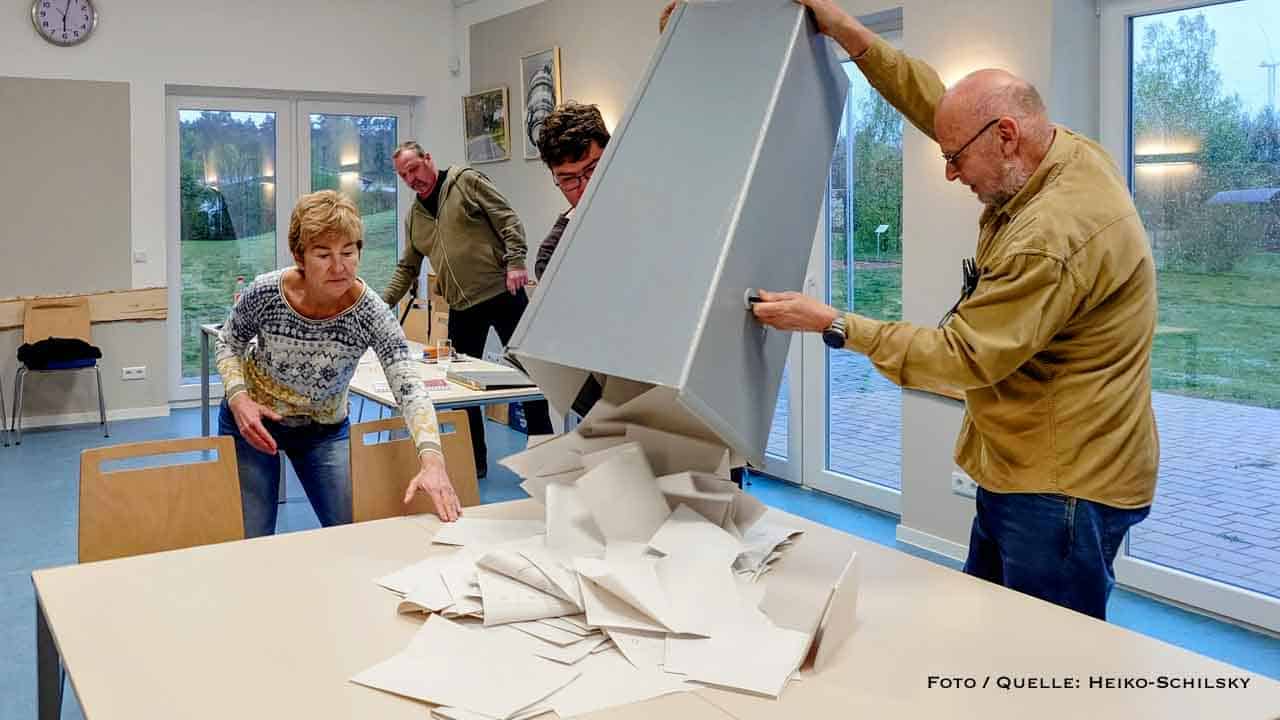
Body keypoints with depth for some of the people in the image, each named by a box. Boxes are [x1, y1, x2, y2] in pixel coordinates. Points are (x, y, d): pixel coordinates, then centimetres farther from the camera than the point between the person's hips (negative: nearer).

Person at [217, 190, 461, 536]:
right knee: (250, 544, 3)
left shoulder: (369, 312, -27)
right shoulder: (264, 293, -25)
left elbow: (410, 389, -37)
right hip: (252, 420, 0)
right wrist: (238, 397, -23)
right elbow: (228, 342, -3)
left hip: (325, 428, 1)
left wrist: (432, 460, -53)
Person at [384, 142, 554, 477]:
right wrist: (383, 302, 11)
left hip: (502, 293, -6)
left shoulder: (465, 181, 0)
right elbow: (407, 268, 21)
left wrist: (515, 261, -19)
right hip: (462, 308, 6)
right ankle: (475, 461, 17)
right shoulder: (414, 217, 16)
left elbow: (507, 219, -7)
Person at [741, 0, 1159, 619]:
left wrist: (832, 325, -20)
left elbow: (965, 356, -23)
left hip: (1064, 489, -10)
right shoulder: (1064, 152, 3)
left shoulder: (1054, 234, -27)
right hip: (1021, 472, 10)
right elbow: (937, 103, 11)